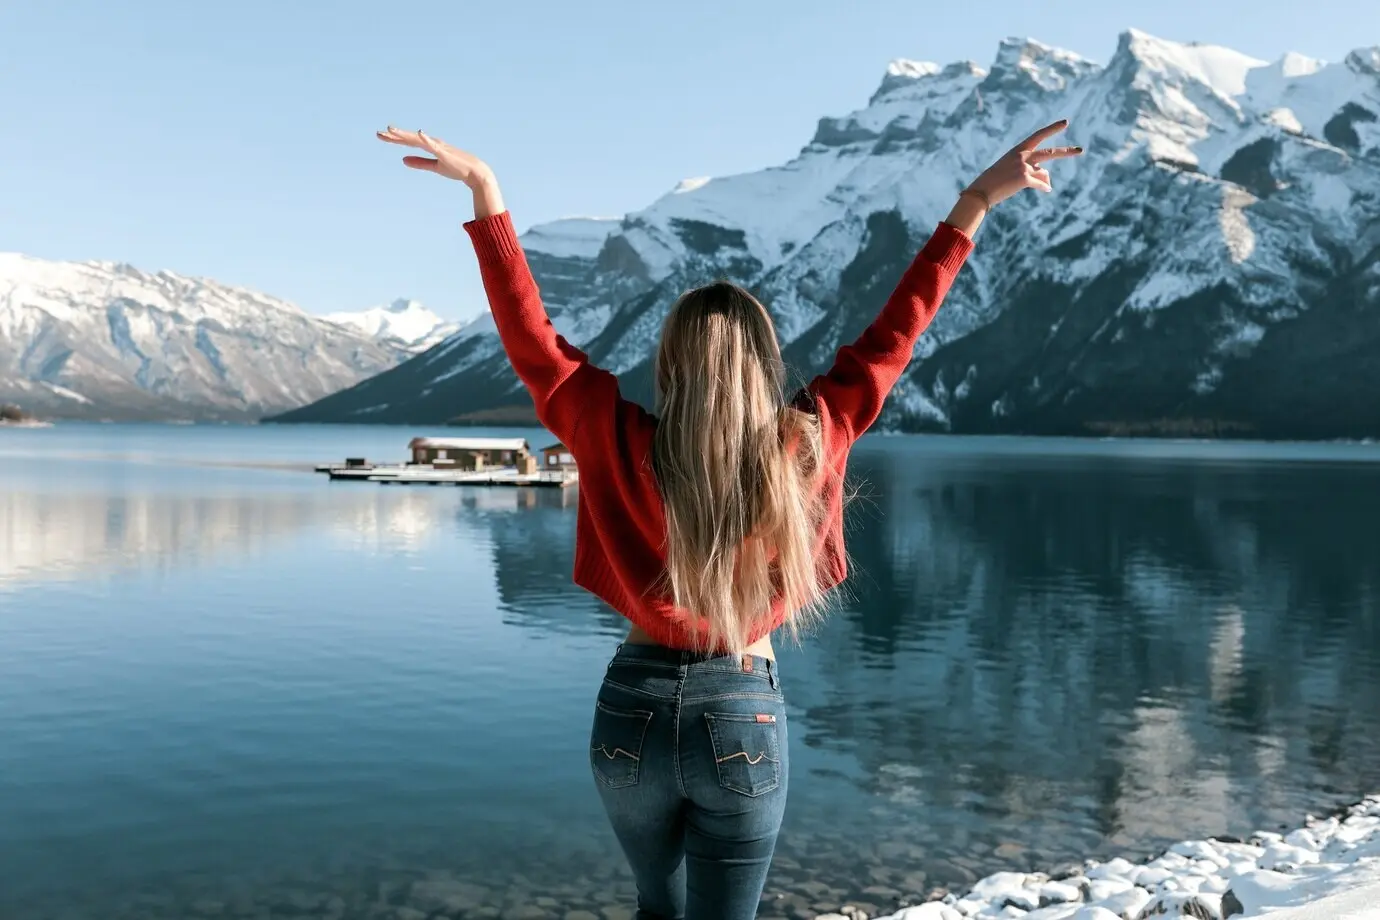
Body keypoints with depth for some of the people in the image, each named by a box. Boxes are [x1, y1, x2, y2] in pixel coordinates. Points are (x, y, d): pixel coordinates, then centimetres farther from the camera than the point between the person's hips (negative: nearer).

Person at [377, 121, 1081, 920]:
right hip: (744, 718, -1)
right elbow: (891, 337, -5)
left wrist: (485, 193, -4)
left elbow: (531, 335, -7)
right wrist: (976, 203, 1)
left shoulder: (623, 447, -13)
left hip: (634, 711, 1)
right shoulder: (805, 448, -12)